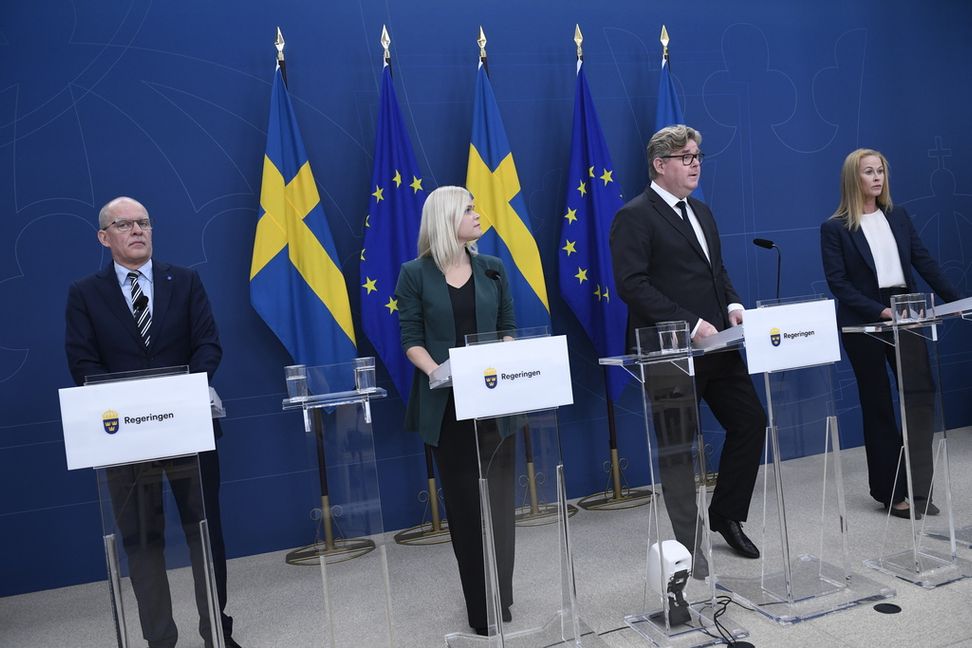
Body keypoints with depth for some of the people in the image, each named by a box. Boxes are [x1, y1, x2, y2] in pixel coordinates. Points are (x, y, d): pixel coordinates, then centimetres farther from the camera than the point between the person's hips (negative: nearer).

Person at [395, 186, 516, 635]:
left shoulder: (492, 269, 8)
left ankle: (495, 601, 15)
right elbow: (411, 340, -4)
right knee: (463, 498, 8)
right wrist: (438, 372, -21)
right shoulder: (416, 274, -1)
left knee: (496, 494, 2)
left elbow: (508, 328, 8)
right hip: (445, 401, -2)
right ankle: (480, 600, 23)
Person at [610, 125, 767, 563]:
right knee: (678, 449, 3)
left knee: (751, 422, 12)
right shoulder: (634, 217, -10)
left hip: (715, 346, 8)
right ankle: (689, 544, 18)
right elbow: (632, 284, -19)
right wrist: (689, 324, -22)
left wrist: (732, 304, 3)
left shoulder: (701, 212, 17)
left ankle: (726, 515, 32)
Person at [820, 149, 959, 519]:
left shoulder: (898, 217, 10)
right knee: (878, 406, 5)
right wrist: (879, 311, -20)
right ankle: (890, 492, 17)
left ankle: (919, 489, 2)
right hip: (863, 325, -4)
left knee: (921, 394, -7)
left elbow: (923, 261, 7)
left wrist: (955, 300, -3)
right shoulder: (834, 228, -4)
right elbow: (838, 283, -10)